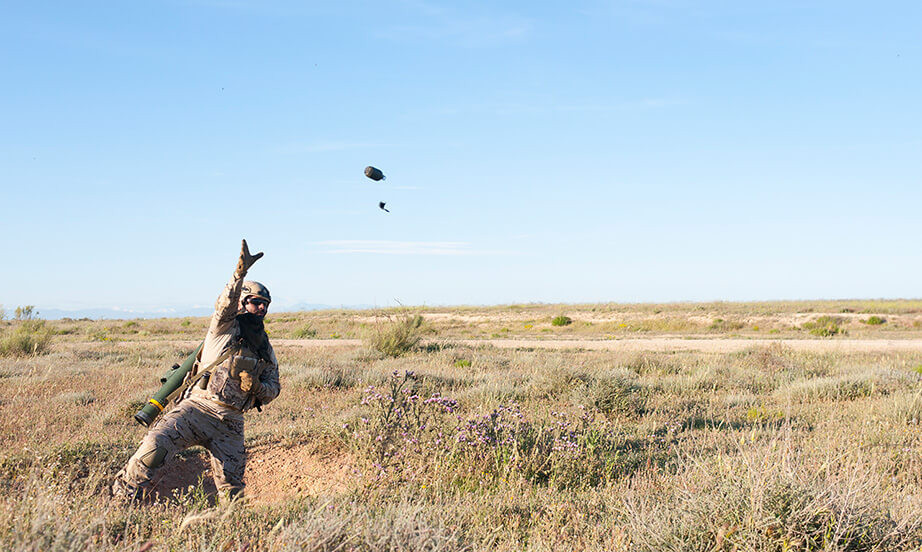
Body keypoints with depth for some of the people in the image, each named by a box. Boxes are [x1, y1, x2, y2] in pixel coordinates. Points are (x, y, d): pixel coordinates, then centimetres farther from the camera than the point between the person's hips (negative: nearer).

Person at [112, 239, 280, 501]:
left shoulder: (266, 349, 18)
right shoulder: (226, 327, 4)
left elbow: (273, 388, 22)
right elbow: (225, 304, -18)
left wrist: (257, 387, -4)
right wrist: (240, 271, -35)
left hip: (230, 423, 4)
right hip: (197, 407, -4)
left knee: (232, 490, -1)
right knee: (154, 447, -24)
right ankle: (122, 498, -10)